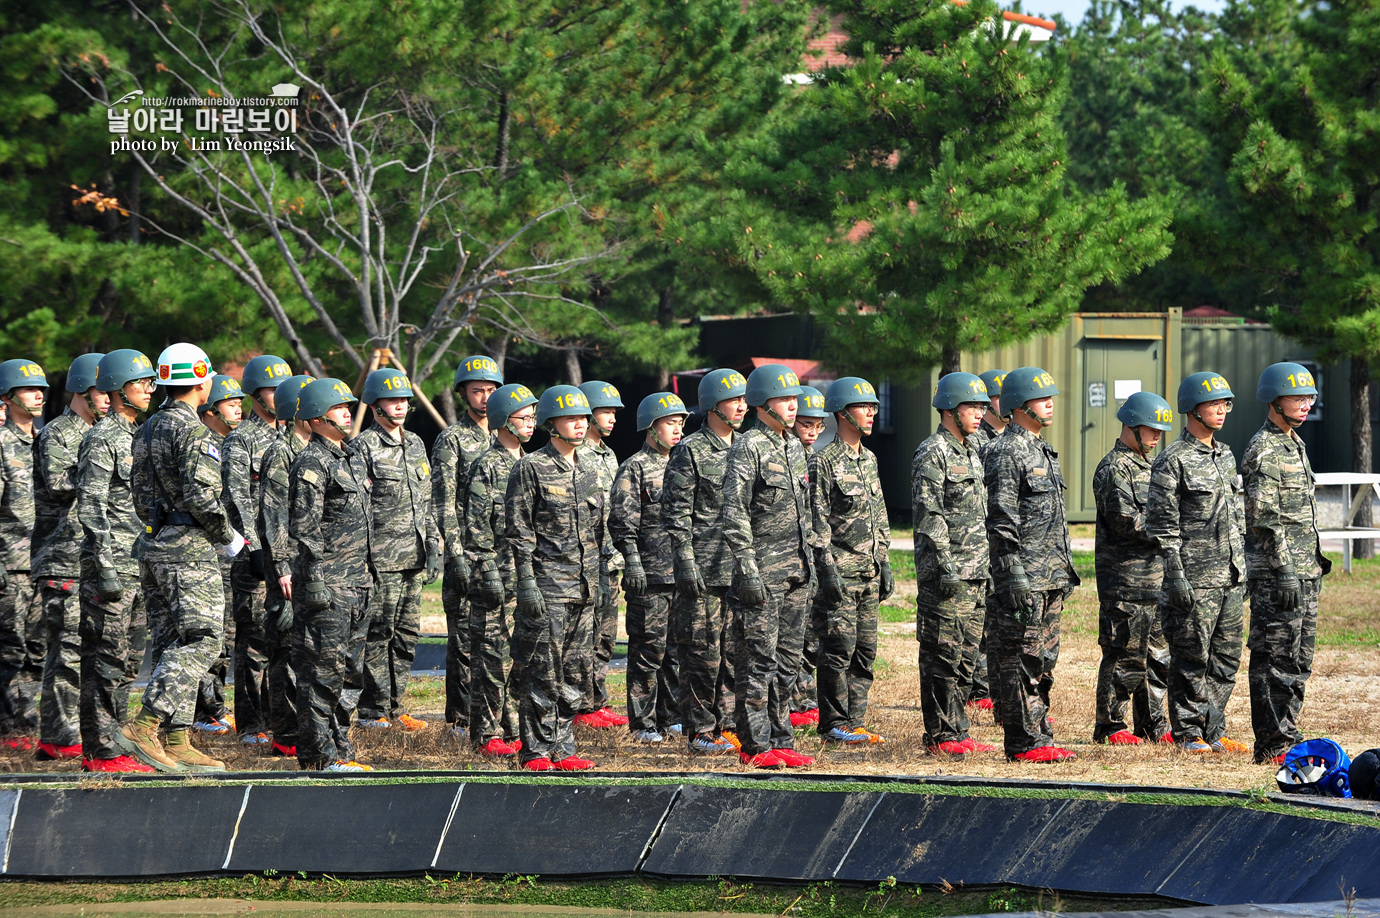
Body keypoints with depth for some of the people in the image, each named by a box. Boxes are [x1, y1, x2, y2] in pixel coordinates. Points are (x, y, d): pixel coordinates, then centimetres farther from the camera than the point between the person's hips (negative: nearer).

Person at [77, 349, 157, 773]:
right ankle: (100, 751, -6)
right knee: (106, 659, -8)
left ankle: (107, 745, 15)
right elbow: (91, 508, -16)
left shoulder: (136, 436, 18)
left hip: (137, 565, 9)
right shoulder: (102, 439, -10)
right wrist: (106, 568, -20)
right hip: (111, 563, -9)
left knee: (128, 660, 10)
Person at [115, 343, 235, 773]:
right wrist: (228, 538, -7)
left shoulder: (149, 430, 16)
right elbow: (199, 494, -20)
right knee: (200, 642, -11)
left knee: (172, 645, 9)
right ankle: (142, 727, -21)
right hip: (188, 549, -9)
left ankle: (178, 744, 7)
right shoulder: (190, 429, -13)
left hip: (153, 546, 9)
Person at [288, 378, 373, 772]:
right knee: (322, 670, -6)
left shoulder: (350, 460, 18)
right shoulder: (311, 463, -12)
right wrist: (328, 560, -15)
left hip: (357, 583, 10)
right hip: (325, 585, -10)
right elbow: (302, 526, -18)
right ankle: (319, 756, -4)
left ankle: (340, 749, 19)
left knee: (349, 671, 13)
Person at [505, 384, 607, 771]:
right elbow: (519, 531, -8)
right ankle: (537, 751, -1)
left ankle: (563, 748, 13)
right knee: (542, 672, -5)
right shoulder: (531, 469, -6)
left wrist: (602, 576, 16)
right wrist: (526, 582, -14)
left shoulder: (589, 472, 15)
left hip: (584, 587, 7)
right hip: (547, 587, -7)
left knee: (576, 673, 7)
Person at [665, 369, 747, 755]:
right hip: (704, 571, -6)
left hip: (742, 570, 6)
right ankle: (700, 730, 2)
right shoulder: (690, 451, -4)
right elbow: (675, 514, -8)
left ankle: (727, 726, 14)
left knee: (737, 651, 7)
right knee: (703, 653, -4)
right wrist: (686, 564, -15)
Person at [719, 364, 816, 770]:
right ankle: (755, 746, -1)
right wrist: (748, 570, -19)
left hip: (795, 571, 8)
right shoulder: (749, 448, -10)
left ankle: (780, 740, 15)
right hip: (763, 571, -8)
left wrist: (808, 560, 20)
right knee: (758, 661, -5)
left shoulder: (794, 447, 15)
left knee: (788, 660, 10)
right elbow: (734, 514, -15)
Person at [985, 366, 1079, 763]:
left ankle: (1038, 735, 17)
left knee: (1044, 659, 12)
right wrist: (1015, 574, -21)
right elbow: (1001, 520, -17)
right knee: (1022, 658, -6)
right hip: (1023, 578, -10)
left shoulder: (1042, 451, 19)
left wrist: (1065, 568, 22)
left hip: (1051, 577, 10)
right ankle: (1024, 742, -4)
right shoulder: (1006, 453, -12)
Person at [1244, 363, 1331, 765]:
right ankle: (1273, 745, -4)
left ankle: (1287, 736, 18)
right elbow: (1264, 518, -19)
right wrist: (1285, 572, -22)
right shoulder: (1263, 451, -13)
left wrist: (1315, 561, 21)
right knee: (1275, 658, -6)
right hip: (1274, 574, -10)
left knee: (1299, 658, 12)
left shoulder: (1295, 445, 18)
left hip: (1303, 573, 10)